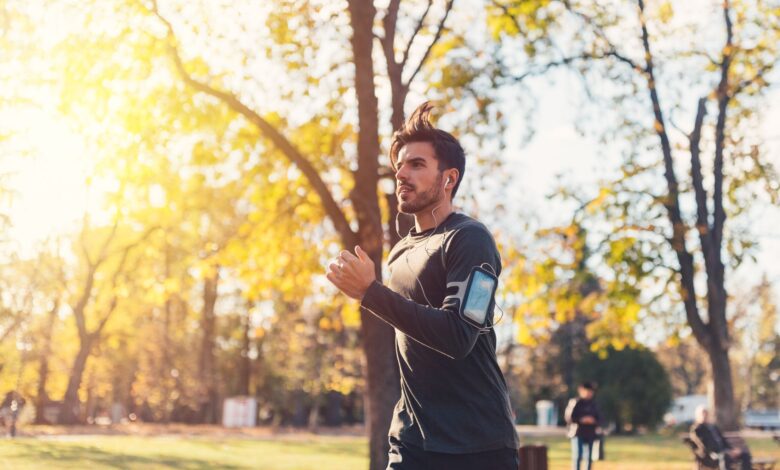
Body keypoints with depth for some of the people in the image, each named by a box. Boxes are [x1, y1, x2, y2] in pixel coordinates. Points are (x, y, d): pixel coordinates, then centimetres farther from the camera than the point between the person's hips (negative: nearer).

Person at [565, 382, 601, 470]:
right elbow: (569, 417, -8)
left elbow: (598, 417, 16)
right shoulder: (574, 402, -3)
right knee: (577, 456, -7)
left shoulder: (593, 404, 11)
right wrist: (581, 420, -16)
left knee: (588, 457, 4)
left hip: (590, 433, 4)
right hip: (578, 433, -4)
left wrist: (594, 420, -6)